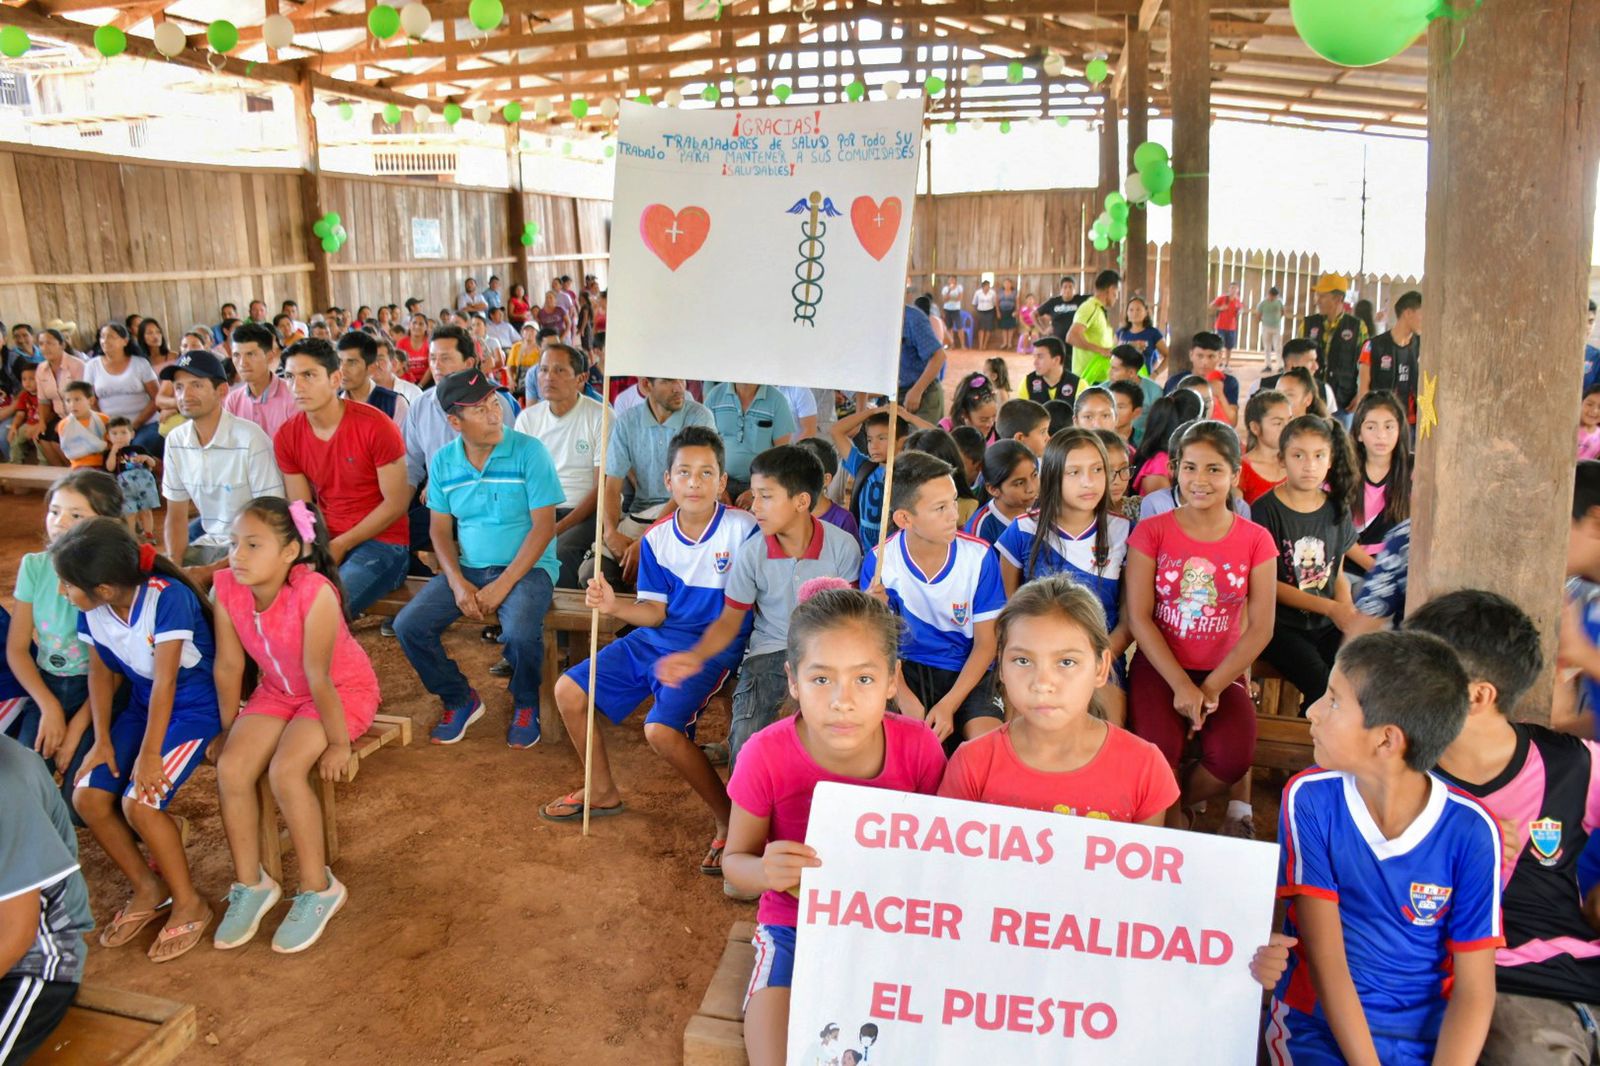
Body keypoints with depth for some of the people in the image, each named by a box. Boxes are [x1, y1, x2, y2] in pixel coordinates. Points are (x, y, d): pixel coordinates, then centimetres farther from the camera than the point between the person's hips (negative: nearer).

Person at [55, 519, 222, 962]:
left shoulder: (168, 597, -28)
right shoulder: (91, 610, -9)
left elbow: (165, 681, -25)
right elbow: (101, 672, 5)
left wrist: (150, 753, -20)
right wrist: (103, 740, -1)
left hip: (194, 708, -7)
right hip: (142, 706, 7)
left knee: (139, 802, -21)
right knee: (88, 796, -8)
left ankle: (189, 903, 2)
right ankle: (148, 888, 15)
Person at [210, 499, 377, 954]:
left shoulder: (314, 594, -34)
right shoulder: (226, 588, -16)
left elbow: (318, 679, -27)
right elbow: (228, 666, -5)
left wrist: (338, 743, -19)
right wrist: (231, 730, 4)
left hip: (343, 689, -6)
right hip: (278, 690, 6)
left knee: (285, 770, -25)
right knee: (231, 767, -15)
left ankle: (318, 889, -5)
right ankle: (250, 884, 6)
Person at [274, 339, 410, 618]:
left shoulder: (375, 425, -14)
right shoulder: (287, 437, 2)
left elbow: (396, 503, -11)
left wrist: (341, 545, -12)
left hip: (381, 542, -5)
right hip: (324, 543, 5)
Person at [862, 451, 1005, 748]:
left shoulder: (979, 556, -11)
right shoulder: (879, 560, -10)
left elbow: (985, 643, -3)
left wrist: (949, 705, -15)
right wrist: (906, 700, -20)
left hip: (967, 670, 0)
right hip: (908, 667, 0)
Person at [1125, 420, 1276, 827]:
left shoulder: (1255, 540, 2)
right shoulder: (1151, 531, -2)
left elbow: (1260, 628, -3)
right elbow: (1138, 617, -7)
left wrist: (1211, 689, -13)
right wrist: (1181, 686, -16)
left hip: (1222, 671, 2)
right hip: (1158, 666, -1)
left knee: (1233, 756, -24)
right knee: (1158, 748, -28)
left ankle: (1181, 803, 11)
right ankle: (1171, 823, 7)